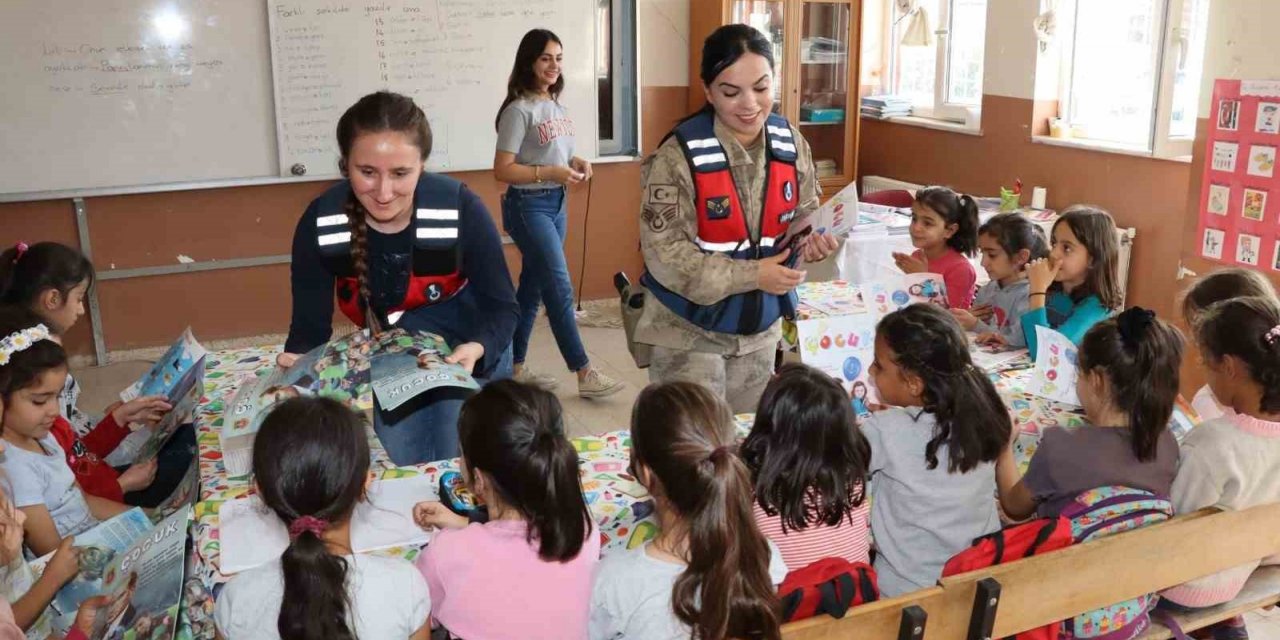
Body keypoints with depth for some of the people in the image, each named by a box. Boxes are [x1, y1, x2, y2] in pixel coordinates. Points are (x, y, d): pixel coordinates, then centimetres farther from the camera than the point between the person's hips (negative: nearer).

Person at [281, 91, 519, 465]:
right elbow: (311, 322, -16)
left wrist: (477, 349, -42)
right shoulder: (319, 223, -25)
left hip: (470, 351, -2)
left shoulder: (461, 209, -30)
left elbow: (501, 306, -21)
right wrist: (297, 362, -40)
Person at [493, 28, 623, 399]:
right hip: (528, 206, -8)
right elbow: (502, 170, -16)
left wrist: (575, 163, 0)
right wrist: (550, 173, -23)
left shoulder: (556, 106, 11)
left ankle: (516, 368, 23)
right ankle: (585, 375, -3)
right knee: (560, 289, -8)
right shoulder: (519, 110, -13)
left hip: (557, 204, 8)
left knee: (533, 287, 12)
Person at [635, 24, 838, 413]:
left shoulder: (791, 144, -3)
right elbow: (665, 253, -21)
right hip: (688, 330, -5)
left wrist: (811, 240, -15)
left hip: (760, 327, 5)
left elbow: (804, 216, 9)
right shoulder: (679, 154, -20)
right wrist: (751, 275, -25)